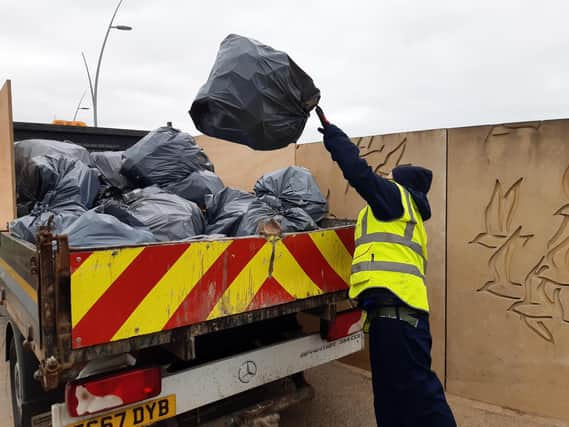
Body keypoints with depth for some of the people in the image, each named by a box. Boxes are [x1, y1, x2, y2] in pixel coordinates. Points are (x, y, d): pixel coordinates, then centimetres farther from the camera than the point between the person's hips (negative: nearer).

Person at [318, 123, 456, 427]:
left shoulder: (397, 194, 7)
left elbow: (358, 172, -5)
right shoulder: (402, 213, 32)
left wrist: (333, 134, 8)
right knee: (392, 392, 15)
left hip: (394, 305, -10)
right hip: (396, 306, 10)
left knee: (413, 388, -10)